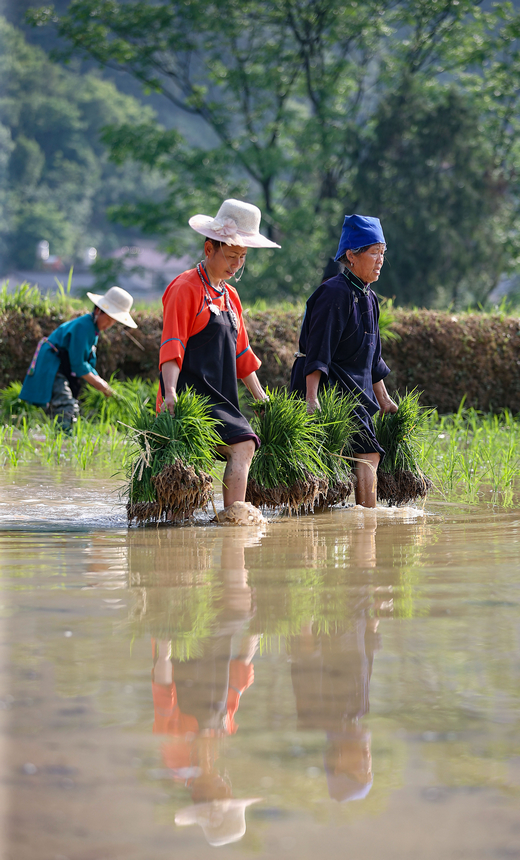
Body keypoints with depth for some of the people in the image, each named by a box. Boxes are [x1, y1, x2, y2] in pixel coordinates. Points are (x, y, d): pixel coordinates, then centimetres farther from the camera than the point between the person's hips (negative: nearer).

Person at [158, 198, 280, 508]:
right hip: (191, 394, -8)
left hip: (220, 399, 8)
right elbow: (172, 345, -13)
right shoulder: (185, 288, -5)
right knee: (243, 446, -24)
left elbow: (241, 353, 28)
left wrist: (261, 398, 24)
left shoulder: (230, 296, 22)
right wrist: (170, 394, -24)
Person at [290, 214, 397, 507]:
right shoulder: (335, 294, -13)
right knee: (368, 455, -16)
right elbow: (317, 351, -19)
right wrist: (311, 398, -26)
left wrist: (384, 399, 27)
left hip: (355, 392, 10)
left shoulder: (368, 298, 17)